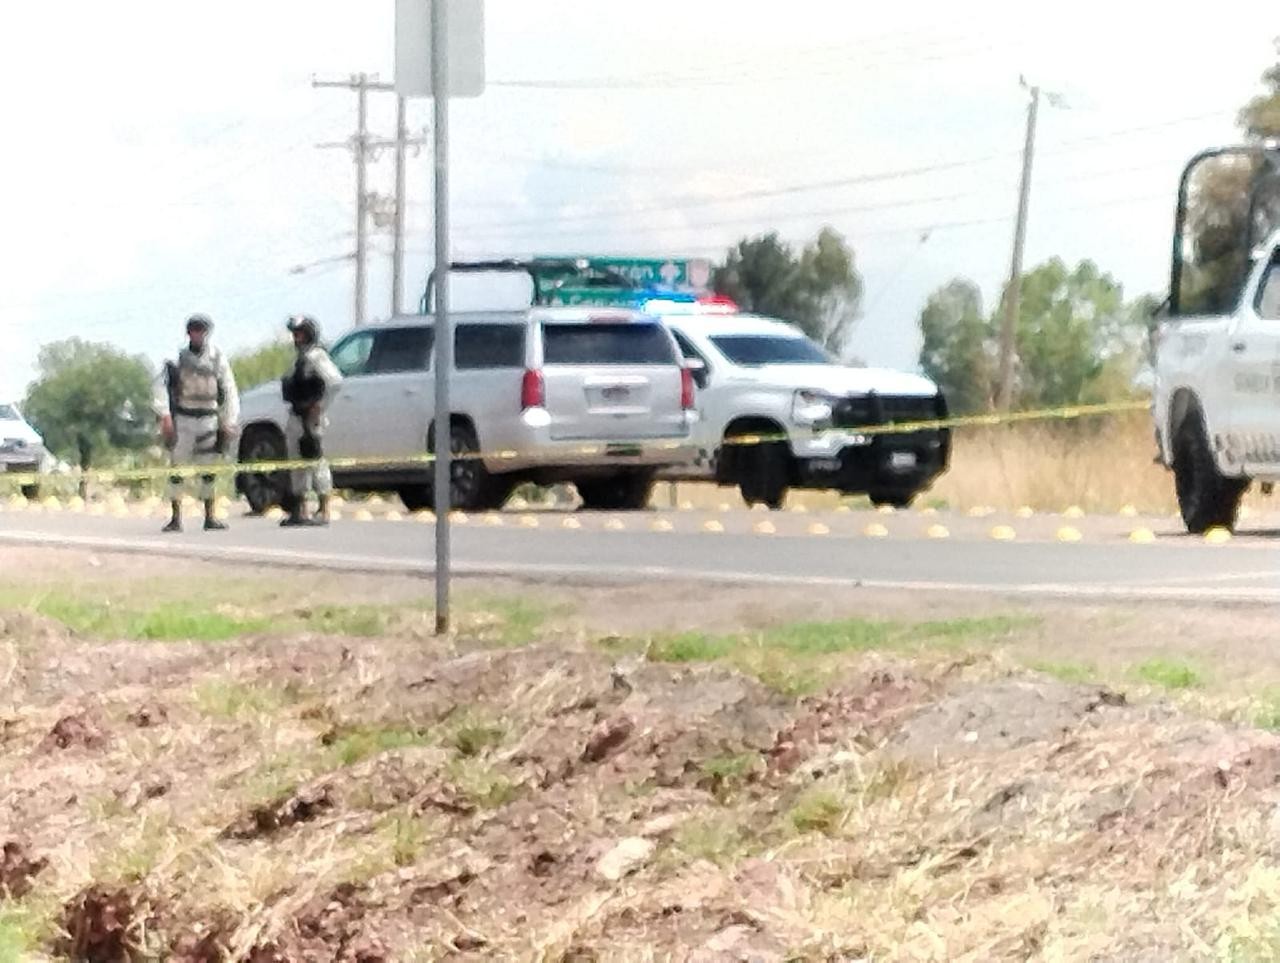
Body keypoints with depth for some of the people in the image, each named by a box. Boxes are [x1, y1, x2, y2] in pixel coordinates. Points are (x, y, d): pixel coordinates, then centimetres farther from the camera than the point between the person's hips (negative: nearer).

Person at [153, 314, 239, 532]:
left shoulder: (218, 359, 4)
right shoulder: (178, 358, 1)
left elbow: (229, 392, 5)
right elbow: (162, 385, -5)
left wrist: (229, 422, -1)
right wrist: (164, 415, -17)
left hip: (208, 419, 0)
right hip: (182, 418, 0)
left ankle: (210, 517, 5)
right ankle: (176, 518, 4)